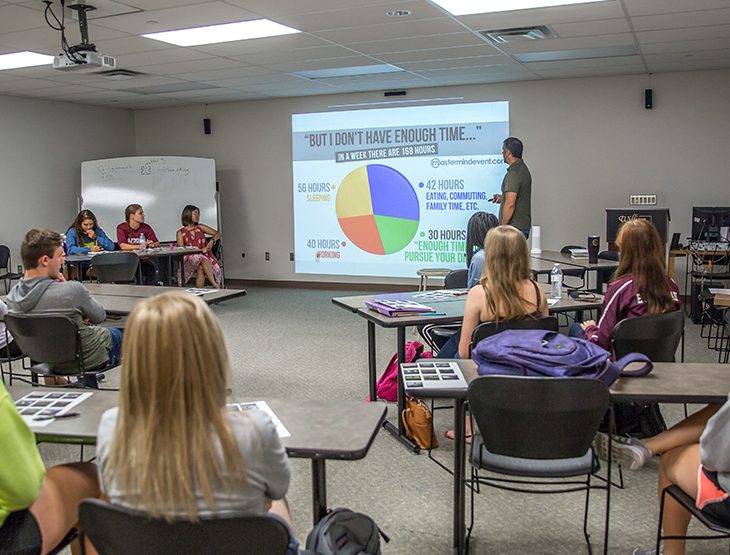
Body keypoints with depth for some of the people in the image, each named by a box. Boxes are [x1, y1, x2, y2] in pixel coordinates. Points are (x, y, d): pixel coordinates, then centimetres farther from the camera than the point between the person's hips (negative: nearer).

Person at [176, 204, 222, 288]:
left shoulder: (200, 227, 17)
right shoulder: (181, 232, 10)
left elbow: (218, 233, 14)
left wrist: (212, 240, -10)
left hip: (205, 257, 2)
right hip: (190, 259, -2)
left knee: (201, 268, -34)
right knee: (202, 259, -36)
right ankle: (215, 285, -44)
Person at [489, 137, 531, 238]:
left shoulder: (513, 173, -19)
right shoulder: (523, 169, 13)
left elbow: (510, 204, -25)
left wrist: (502, 226, -20)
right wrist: (503, 198, 17)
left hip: (514, 226, -10)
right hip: (523, 225, 10)